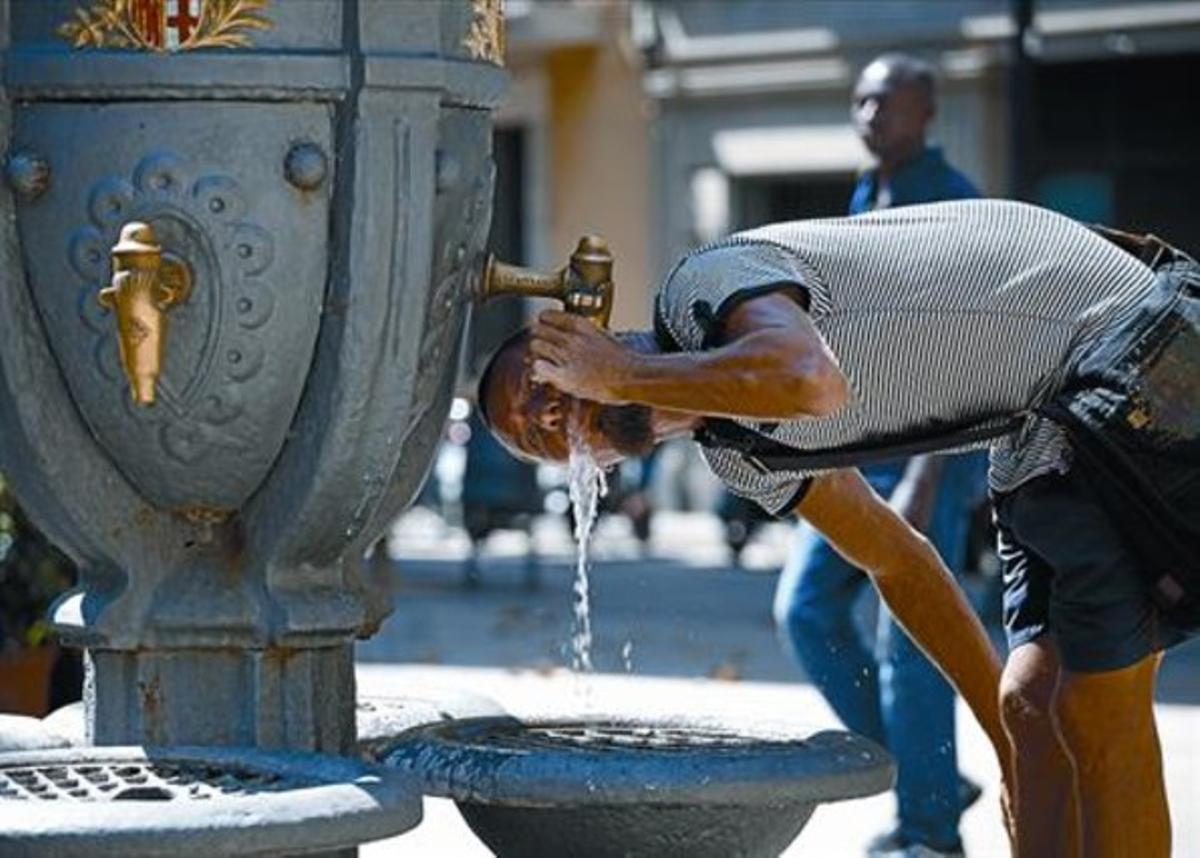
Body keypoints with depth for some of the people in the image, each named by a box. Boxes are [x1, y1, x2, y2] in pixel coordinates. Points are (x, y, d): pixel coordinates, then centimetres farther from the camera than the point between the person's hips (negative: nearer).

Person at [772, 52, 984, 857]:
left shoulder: (956, 206, -12)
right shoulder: (866, 201, 14)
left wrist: (926, 474, -25)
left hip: (929, 450, -8)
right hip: (858, 448, 9)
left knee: (909, 637, -6)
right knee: (807, 608, 3)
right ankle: (932, 782, 12)